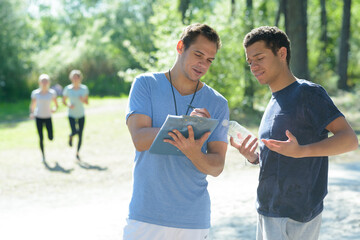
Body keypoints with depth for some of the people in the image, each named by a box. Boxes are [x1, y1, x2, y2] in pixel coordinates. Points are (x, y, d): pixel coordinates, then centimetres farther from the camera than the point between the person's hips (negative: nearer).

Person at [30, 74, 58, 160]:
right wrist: (31, 113, -14)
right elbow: (32, 105, 4)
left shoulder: (52, 93, -4)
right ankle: (43, 155, 15)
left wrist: (54, 109, -17)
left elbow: (56, 105, 4)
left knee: (51, 138, -3)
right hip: (39, 117, -1)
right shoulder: (35, 93, -4)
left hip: (48, 117, 1)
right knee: (41, 138, -3)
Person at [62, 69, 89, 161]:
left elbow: (87, 102, 4)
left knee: (80, 135, 2)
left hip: (81, 115, 2)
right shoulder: (67, 89, -5)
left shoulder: (84, 88, -2)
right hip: (72, 115, -2)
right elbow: (63, 101, 6)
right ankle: (71, 136, 19)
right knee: (75, 132, -20)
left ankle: (77, 153, 21)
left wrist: (83, 100, -17)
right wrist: (68, 105, -14)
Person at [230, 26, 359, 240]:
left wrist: (300, 151, -32)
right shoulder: (274, 101, 16)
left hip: (294, 217, -8)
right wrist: (252, 157, 1)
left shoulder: (308, 93, -11)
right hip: (268, 211, 8)